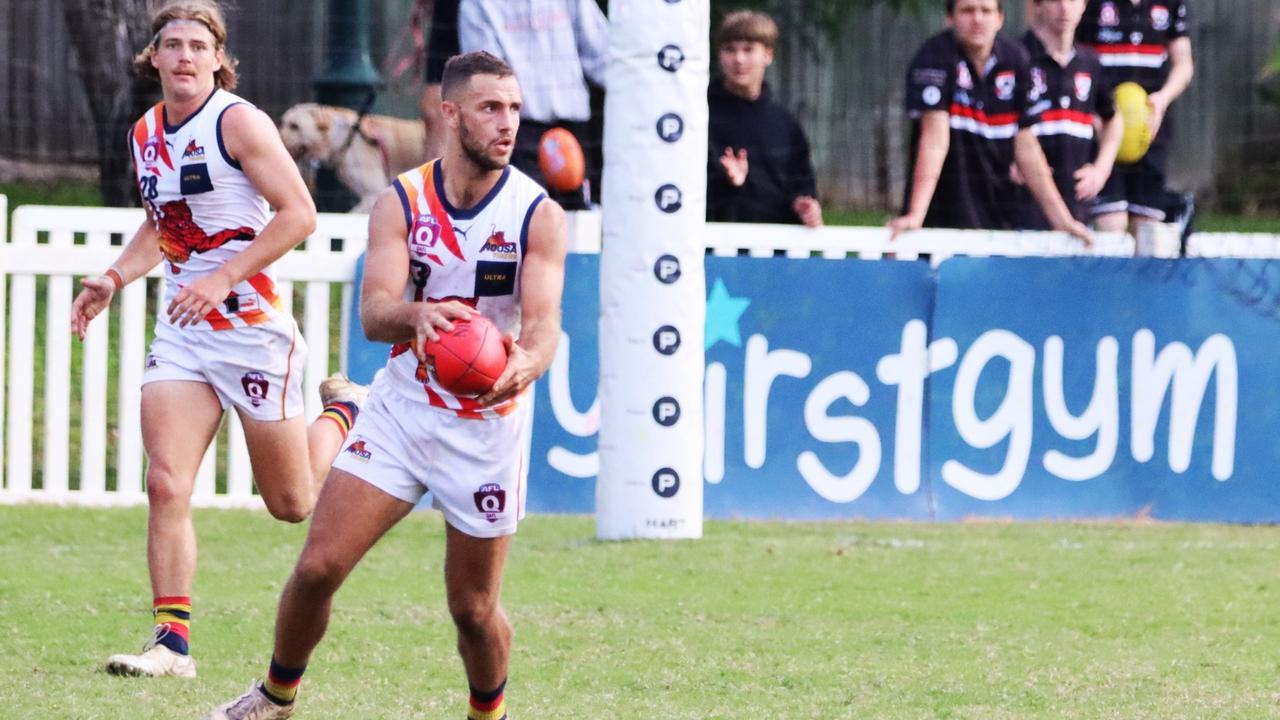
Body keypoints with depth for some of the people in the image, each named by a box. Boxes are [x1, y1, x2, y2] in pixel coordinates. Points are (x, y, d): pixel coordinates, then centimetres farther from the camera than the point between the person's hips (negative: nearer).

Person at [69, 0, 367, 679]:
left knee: (292, 504, 7)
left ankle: (344, 411, 38)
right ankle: (172, 640, -10)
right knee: (165, 484, -12)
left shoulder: (237, 121, -12)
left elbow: (298, 214, -16)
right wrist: (114, 278, 8)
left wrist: (222, 279, -21)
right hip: (181, 334, 5)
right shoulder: (146, 133, 9)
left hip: (253, 326, -5)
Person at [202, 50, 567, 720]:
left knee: (474, 609, 3)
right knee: (318, 566, -7)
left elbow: (543, 320, -20)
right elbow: (372, 312, -16)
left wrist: (527, 362, -46)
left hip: (486, 425, -1)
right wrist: (416, 315, -42)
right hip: (400, 408, 1)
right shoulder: (401, 202, -5)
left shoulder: (538, 215, -9)